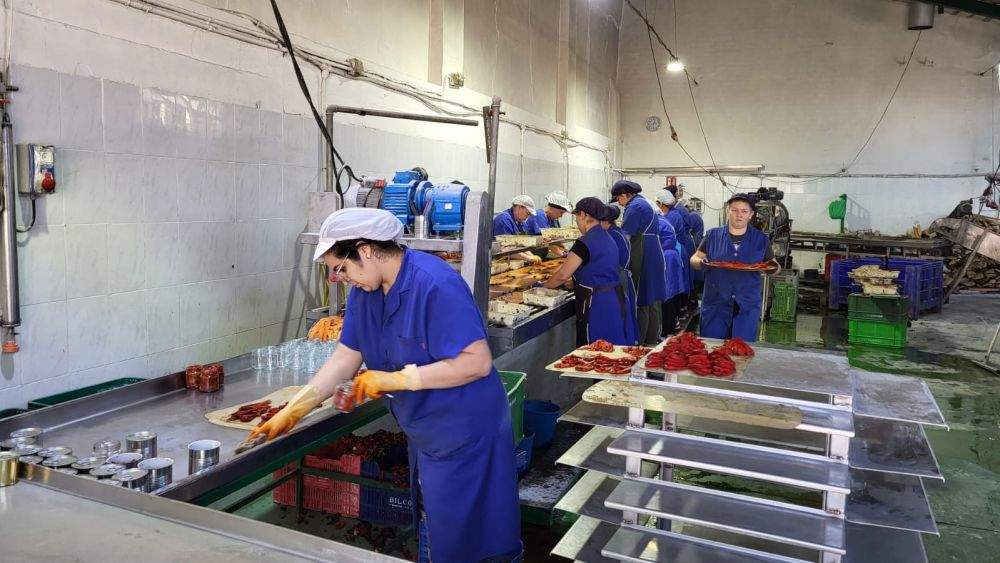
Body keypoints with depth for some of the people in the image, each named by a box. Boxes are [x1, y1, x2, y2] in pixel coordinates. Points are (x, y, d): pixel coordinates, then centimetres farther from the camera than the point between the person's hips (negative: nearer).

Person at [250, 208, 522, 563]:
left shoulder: (435, 284, -27)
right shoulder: (365, 290, 0)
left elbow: (477, 362, -29)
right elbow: (346, 357, 4)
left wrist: (398, 379, -26)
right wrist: (292, 411, 0)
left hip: (465, 438, -8)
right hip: (424, 436, 8)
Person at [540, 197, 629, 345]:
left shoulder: (585, 242, -16)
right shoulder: (607, 238, 13)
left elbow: (563, 275, -15)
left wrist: (544, 285, 1)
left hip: (597, 304, -9)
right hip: (616, 299, 9)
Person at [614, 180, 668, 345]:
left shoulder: (635, 206, -12)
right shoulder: (646, 203, 18)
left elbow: (625, 236, -16)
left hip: (642, 259, -10)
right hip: (655, 257, 10)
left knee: (641, 302, -4)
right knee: (653, 302, 12)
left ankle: (639, 342, 1)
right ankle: (652, 340, 20)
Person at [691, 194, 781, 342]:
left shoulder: (761, 239, 6)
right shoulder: (713, 235, 4)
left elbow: (773, 266, 12)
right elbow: (694, 259, 6)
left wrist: (773, 268, -12)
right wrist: (701, 262, -17)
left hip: (747, 307, 0)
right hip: (715, 305, 0)